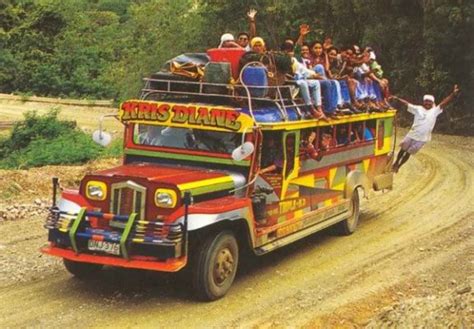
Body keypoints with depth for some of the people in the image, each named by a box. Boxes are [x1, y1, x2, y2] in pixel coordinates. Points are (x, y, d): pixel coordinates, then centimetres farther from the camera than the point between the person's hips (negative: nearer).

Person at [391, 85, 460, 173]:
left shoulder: (435, 110, -6)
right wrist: (397, 98, -16)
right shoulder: (418, 109, -4)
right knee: (403, 149, 15)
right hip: (411, 135, 1)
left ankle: (398, 166, 29)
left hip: (422, 139, -1)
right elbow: (406, 103, -7)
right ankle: (396, 163, 40)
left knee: (408, 153, 9)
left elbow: (445, 102, -15)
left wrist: (453, 94, -26)